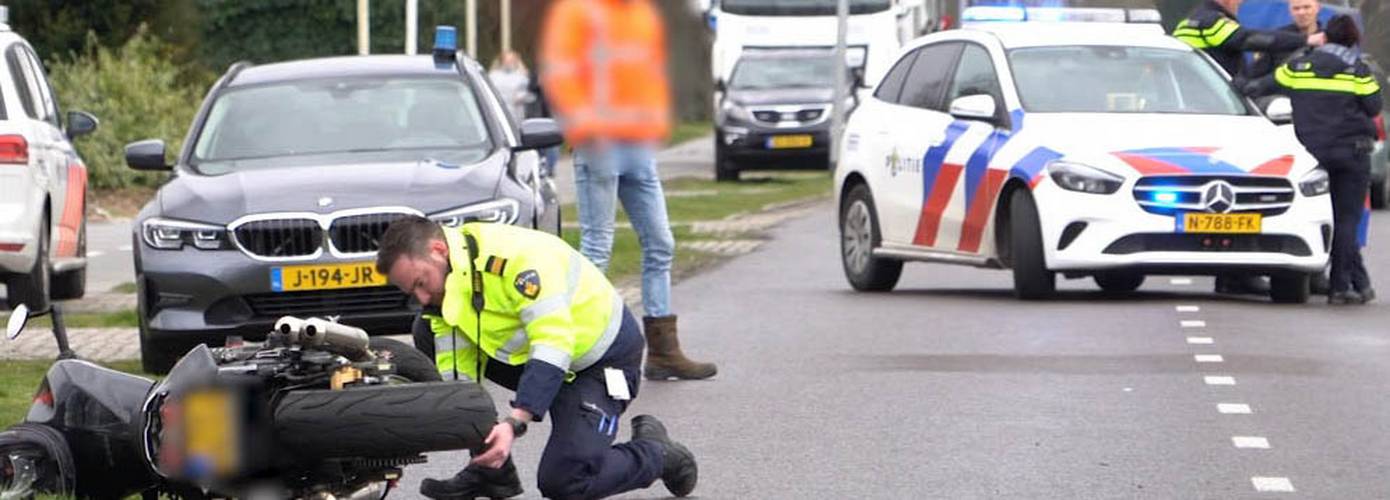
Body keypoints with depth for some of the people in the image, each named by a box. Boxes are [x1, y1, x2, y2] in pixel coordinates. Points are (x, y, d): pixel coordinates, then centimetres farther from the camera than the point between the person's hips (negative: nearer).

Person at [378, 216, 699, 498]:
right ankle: (490, 471, 2)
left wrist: (515, 423, -48)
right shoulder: (442, 297, -8)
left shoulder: (514, 255, -34)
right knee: (429, 338, -6)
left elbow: (554, 347, -40)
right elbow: (455, 376, -11)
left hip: (604, 351, -8)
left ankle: (656, 452, 10)